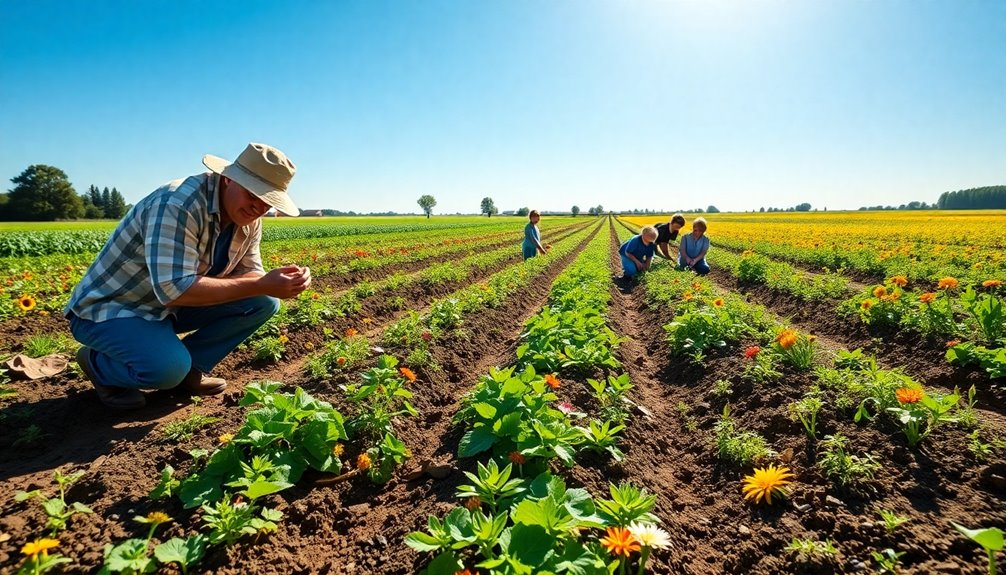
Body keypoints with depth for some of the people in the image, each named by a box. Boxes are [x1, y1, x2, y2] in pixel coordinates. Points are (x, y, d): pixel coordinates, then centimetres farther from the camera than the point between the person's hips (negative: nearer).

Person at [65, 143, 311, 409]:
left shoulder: (248, 218, -6)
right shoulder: (179, 203, -31)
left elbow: (248, 272, -2)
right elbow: (174, 289, -36)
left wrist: (278, 281, -26)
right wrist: (262, 285, -36)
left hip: (169, 304, 7)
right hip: (109, 307, -7)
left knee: (263, 304, -9)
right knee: (170, 367, -33)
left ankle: (190, 368, 1)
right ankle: (98, 364, 1)